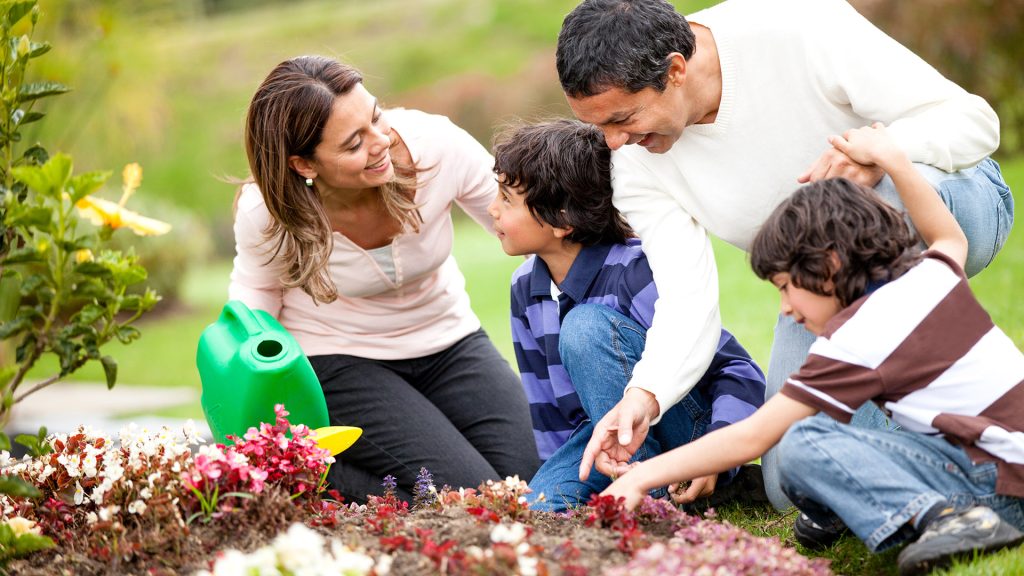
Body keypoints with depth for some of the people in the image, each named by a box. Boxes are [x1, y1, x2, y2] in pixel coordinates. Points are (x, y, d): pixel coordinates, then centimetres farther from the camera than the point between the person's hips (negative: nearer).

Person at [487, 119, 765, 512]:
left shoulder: (635, 271, -20)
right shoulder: (525, 290, 1)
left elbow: (741, 374, -21)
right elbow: (545, 403, 12)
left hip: (689, 428, -5)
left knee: (586, 326, -29)